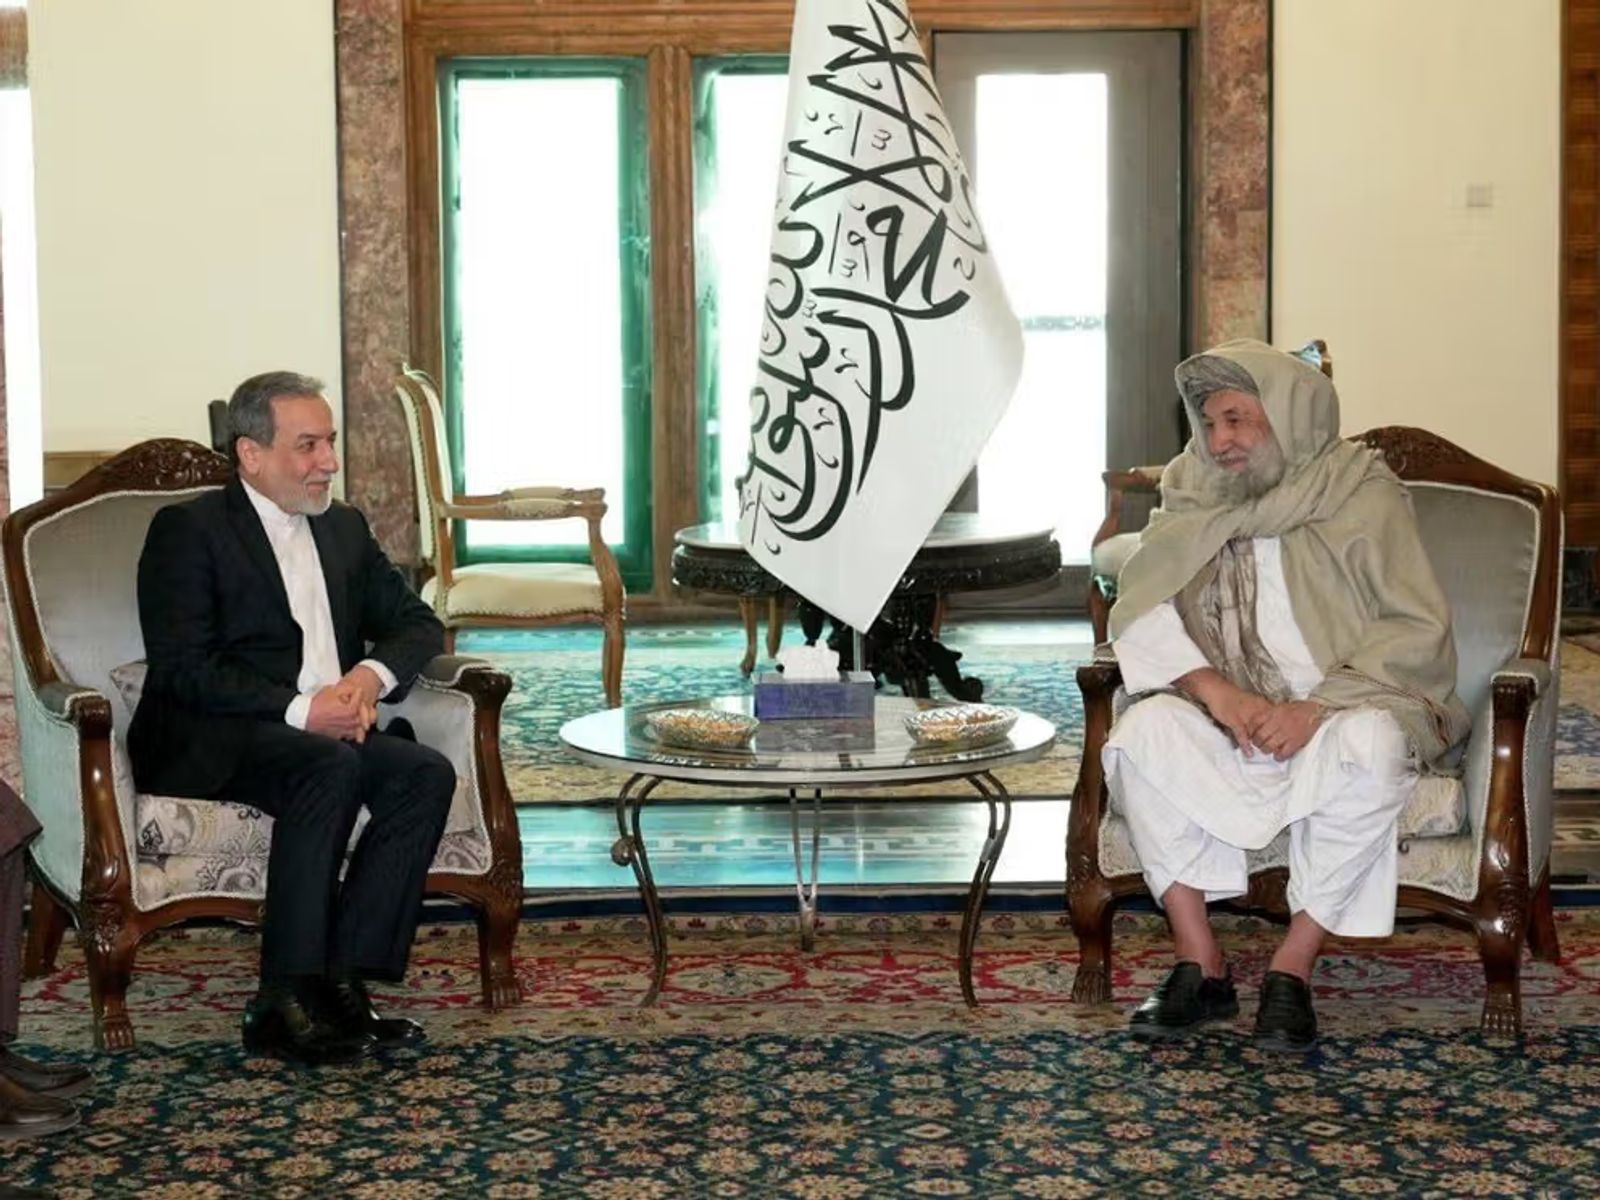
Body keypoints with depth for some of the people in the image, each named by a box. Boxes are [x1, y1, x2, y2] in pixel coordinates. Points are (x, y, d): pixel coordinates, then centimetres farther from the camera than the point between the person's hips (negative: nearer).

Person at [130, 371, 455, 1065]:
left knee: (426, 773, -22)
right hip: (206, 746, -6)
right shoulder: (188, 530, -2)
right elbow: (182, 669, -13)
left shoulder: (344, 528, 18)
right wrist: (299, 710, -23)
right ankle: (283, 1002, -31)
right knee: (331, 769, -35)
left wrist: (371, 675, -7)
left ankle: (342, 981, -24)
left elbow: (418, 624, 16)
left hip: (329, 731, 6)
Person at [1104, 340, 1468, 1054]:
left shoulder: (1361, 493, -3)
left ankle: (1292, 970, -25)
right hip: (1229, 720, 3)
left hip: (1342, 708, -3)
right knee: (1142, 732, -27)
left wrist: (1316, 706, -23)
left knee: (1371, 746, -36)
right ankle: (1200, 967, -23)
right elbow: (1140, 608, -2)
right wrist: (1213, 687, -20)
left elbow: (1418, 628, -10)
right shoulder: (1194, 498, 8)